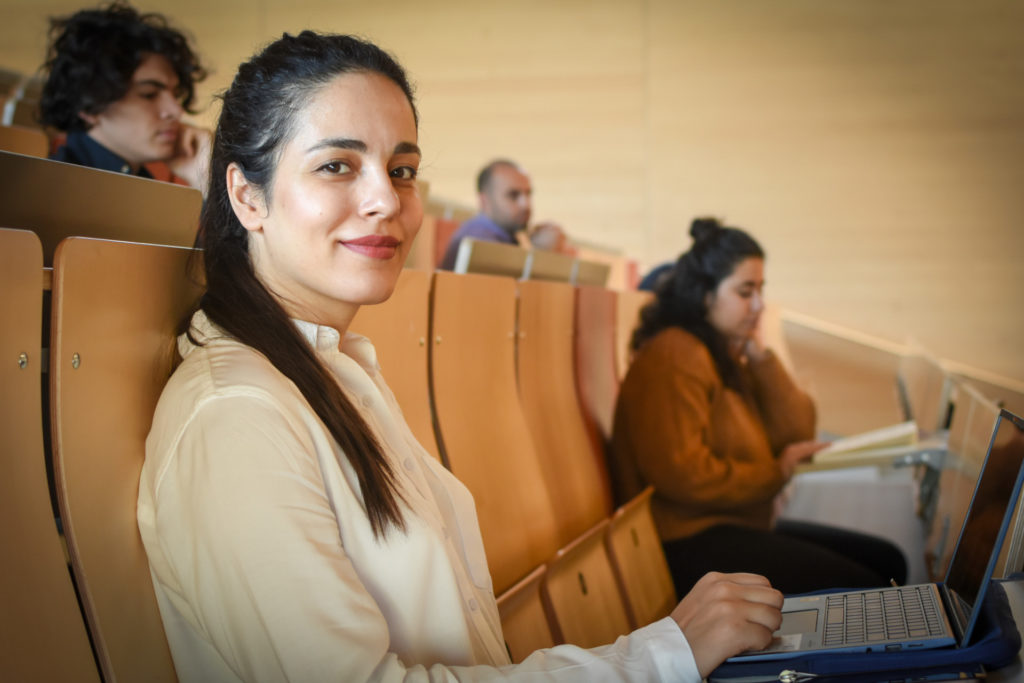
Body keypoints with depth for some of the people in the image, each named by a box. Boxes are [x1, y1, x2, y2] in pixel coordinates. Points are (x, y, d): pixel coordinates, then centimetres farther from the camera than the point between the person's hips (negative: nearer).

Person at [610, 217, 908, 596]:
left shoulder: (726, 355, 15)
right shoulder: (674, 357, -15)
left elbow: (798, 435, 11)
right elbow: (682, 475, -24)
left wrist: (761, 358, -1)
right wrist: (775, 472, -9)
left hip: (745, 526, 10)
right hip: (690, 546, -10)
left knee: (887, 562, 4)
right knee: (861, 588, -18)